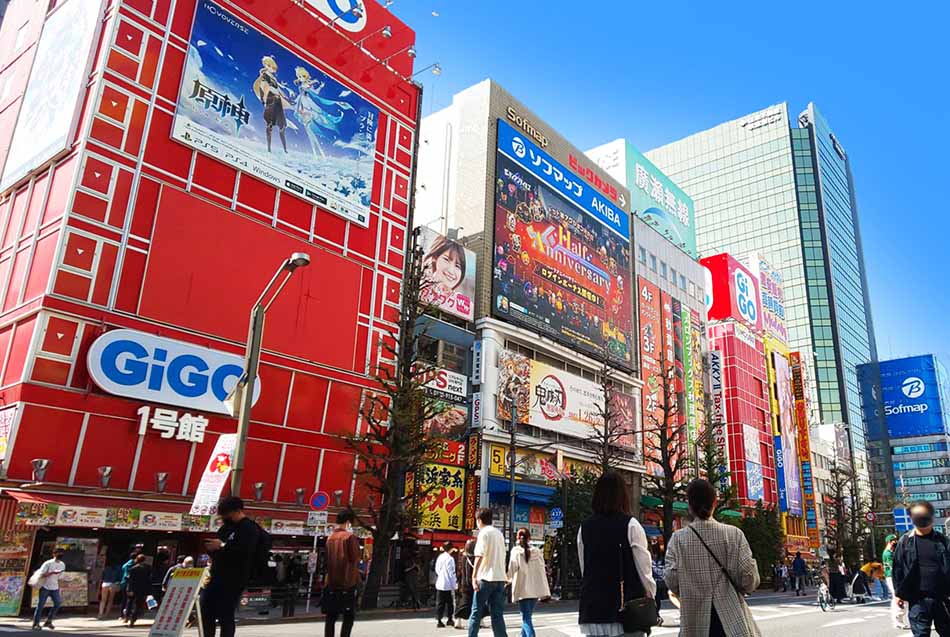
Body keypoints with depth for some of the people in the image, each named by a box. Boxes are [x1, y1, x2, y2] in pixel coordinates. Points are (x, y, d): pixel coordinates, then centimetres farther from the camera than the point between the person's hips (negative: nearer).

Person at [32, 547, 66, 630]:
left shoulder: (62, 565, 7)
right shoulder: (48, 563, -11)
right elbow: (41, 575, -16)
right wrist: (52, 572, -26)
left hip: (55, 588, 5)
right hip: (45, 587, -5)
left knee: (58, 603, -5)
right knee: (40, 605, -1)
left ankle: (48, 621, 6)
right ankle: (36, 624, 11)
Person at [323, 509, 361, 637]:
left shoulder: (330, 537, 9)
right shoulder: (350, 536, -10)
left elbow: (327, 559, 16)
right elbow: (356, 557, -11)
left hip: (331, 583, 6)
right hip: (347, 582, -6)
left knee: (331, 617, 11)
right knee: (349, 617, 0)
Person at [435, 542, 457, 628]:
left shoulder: (439, 557, 7)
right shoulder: (450, 559, -13)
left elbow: (437, 570, 13)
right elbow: (451, 573, -13)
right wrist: (455, 584, -8)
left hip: (439, 584, 6)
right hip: (448, 585, -6)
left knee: (439, 603, 8)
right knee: (450, 602, 8)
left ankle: (438, 620, 6)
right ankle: (449, 619, 14)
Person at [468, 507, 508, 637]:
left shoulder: (484, 533, -6)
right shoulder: (499, 533, 16)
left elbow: (479, 556, -15)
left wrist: (474, 576, -16)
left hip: (486, 578, -6)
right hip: (500, 578, 6)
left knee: (476, 612, 4)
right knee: (497, 614, 6)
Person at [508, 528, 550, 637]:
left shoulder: (515, 551, -6)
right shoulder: (537, 552, 4)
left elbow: (511, 571, -8)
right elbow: (542, 572, 2)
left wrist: (509, 578, 14)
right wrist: (545, 591, 4)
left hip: (522, 590, -4)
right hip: (535, 590, 4)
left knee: (526, 617, -5)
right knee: (527, 615, 20)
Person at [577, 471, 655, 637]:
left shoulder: (584, 527, 5)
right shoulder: (630, 525, -7)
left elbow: (584, 566, 8)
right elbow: (643, 566, -6)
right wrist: (651, 594, 7)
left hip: (593, 605, 4)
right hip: (627, 606, -3)